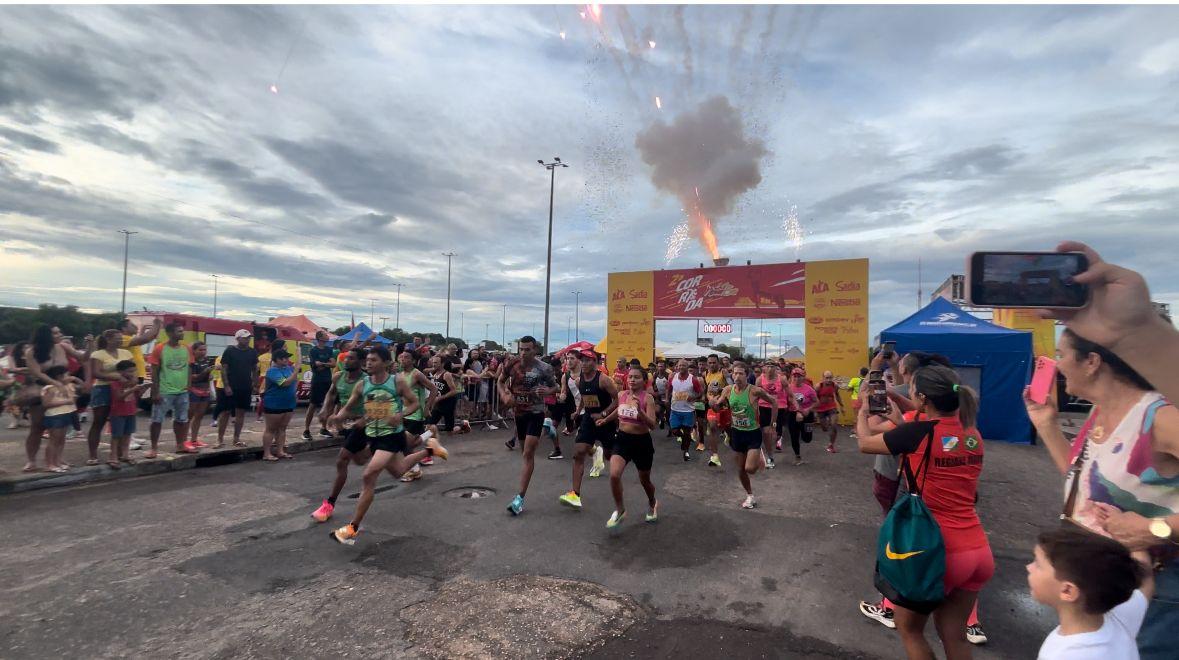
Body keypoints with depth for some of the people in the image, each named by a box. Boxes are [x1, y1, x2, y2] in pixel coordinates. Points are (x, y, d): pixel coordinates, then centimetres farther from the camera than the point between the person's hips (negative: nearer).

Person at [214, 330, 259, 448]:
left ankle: (236, 439, 16)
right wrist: (226, 386, -13)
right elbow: (223, 369, -7)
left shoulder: (252, 352, 7)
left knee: (241, 412, 8)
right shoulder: (229, 351, -5)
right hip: (230, 388, -4)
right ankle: (220, 439, 9)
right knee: (225, 412, 0)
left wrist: (255, 385, 8)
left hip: (246, 388, 4)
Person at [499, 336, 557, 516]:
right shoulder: (512, 365, -5)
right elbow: (501, 381, 11)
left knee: (528, 454, -11)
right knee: (525, 452, 16)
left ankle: (520, 497, -10)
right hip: (519, 412, 5)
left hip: (535, 413, -4)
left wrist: (547, 390, -22)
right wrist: (504, 395, -9)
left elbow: (554, 386, 1)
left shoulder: (544, 368, -12)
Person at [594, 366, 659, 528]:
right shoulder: (622, 395, -2)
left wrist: (640, 411, -38)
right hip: (623, 439, 3)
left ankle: (652, 504, 50)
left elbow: (652, 425, -24)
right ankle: (619, 510, 5)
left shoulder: (647, 398, -17)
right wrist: (605, 420, 31)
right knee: (614, 475, -19)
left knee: (644, 480, 17)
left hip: (642, 442, -3)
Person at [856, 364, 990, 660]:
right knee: (953, 633, 20)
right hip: (979, 552, 6)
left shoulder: (917, 432, -16)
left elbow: (865, 443, 0)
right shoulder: (972, 435, 1)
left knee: (908, 626, 17)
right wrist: (899, 421, 21)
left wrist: (862, 409, 15)